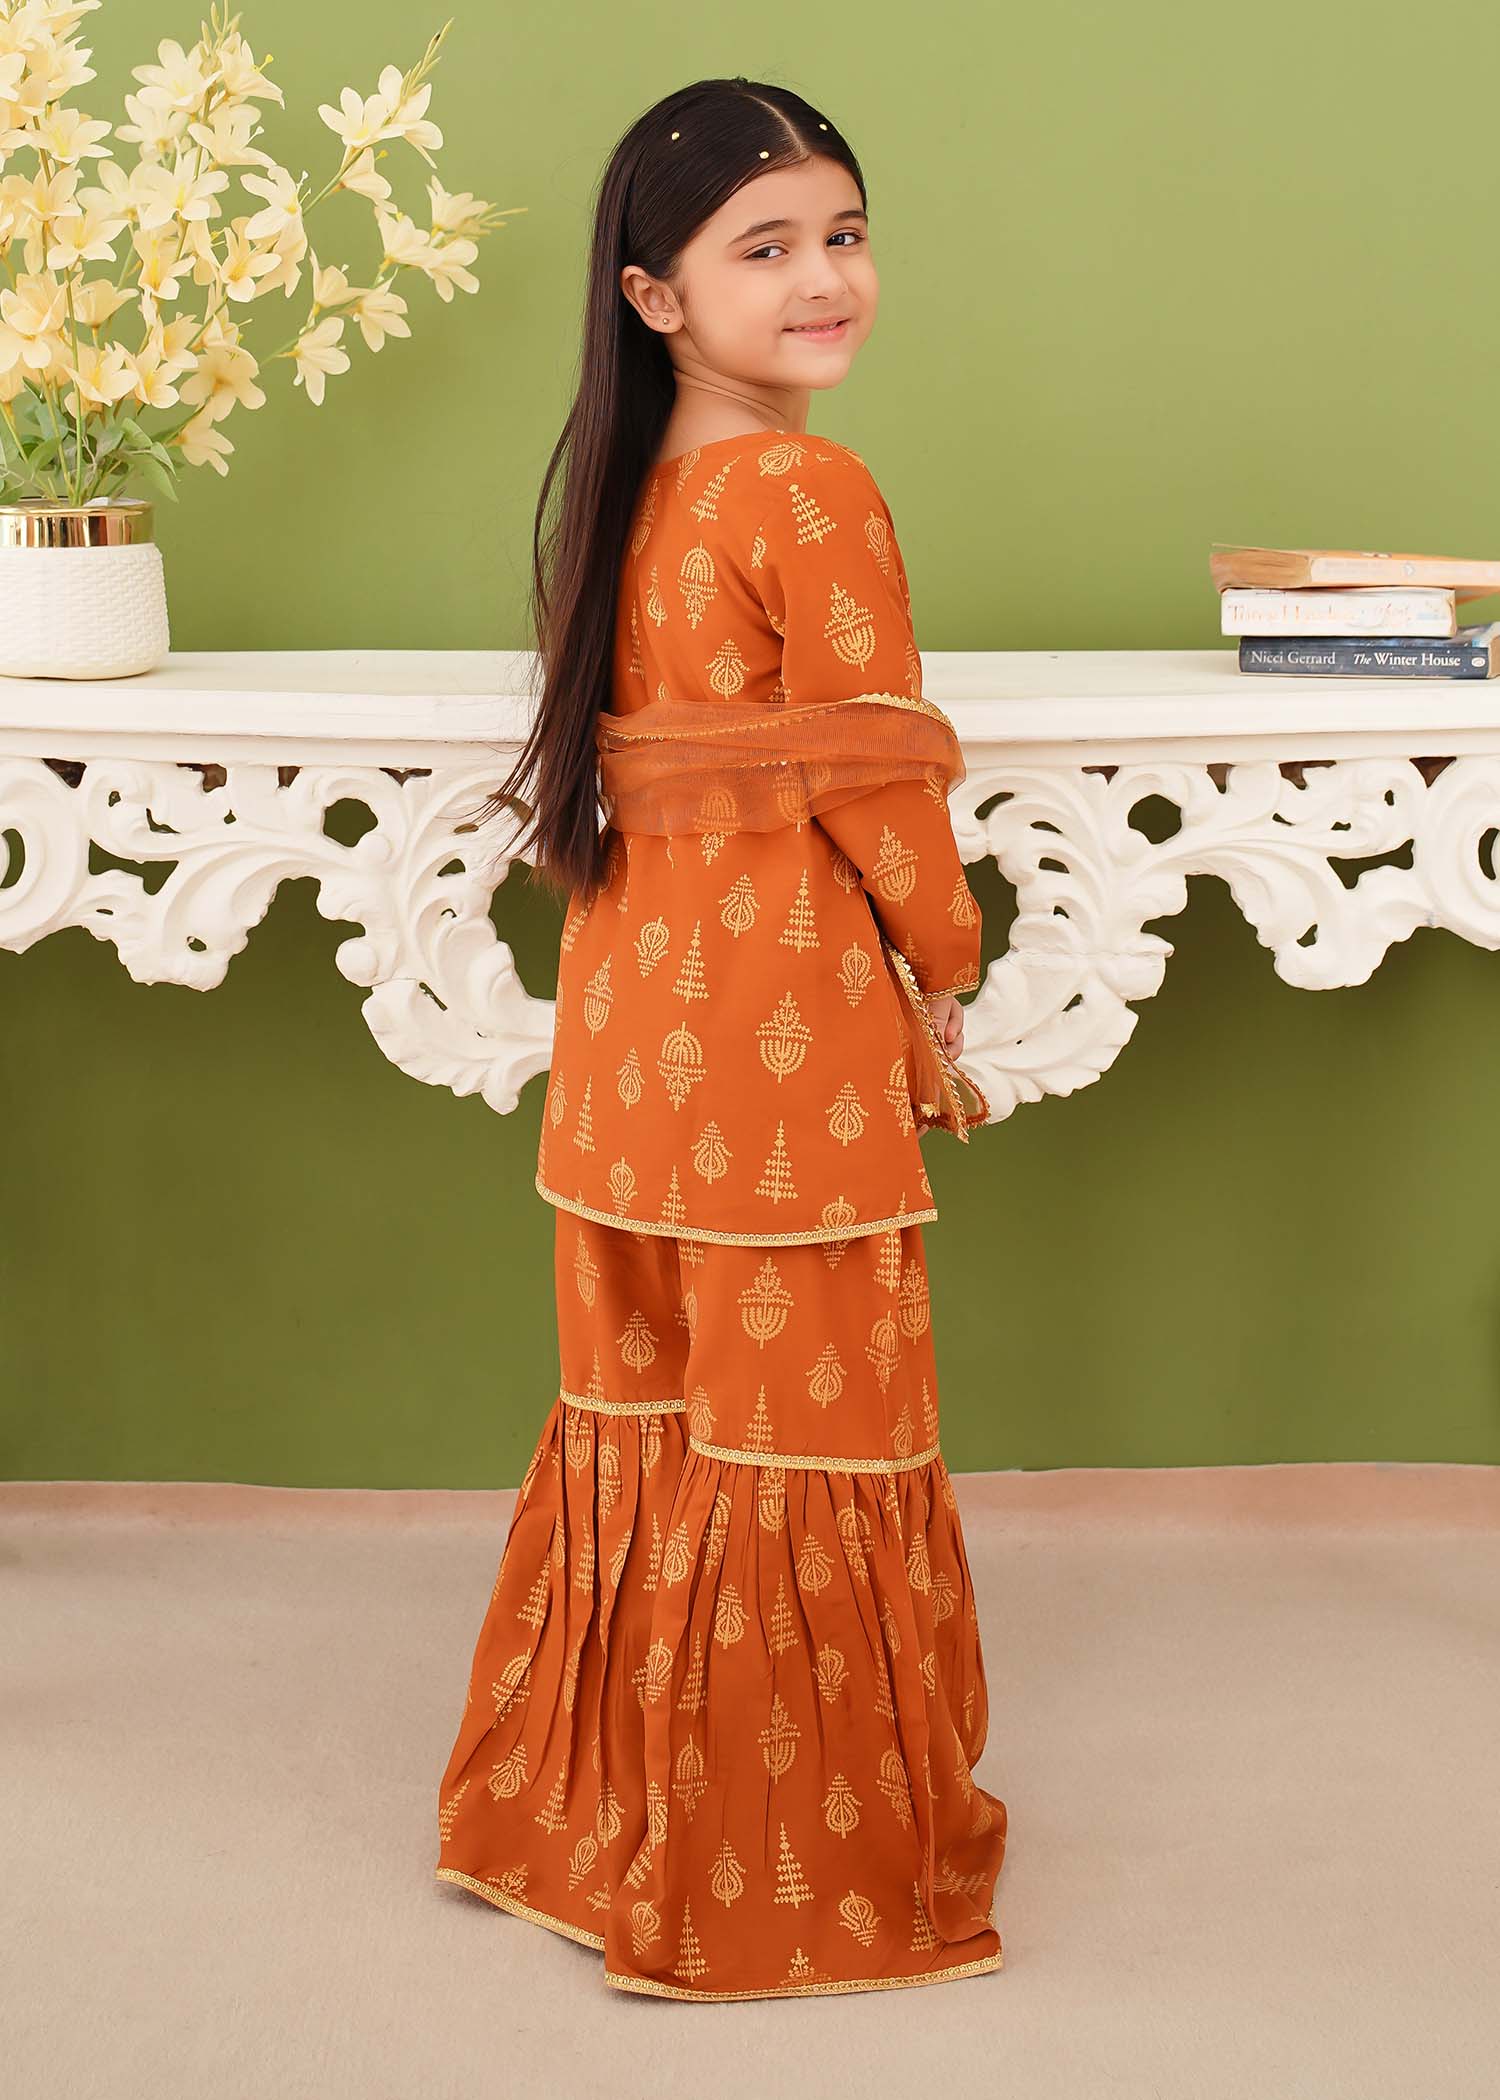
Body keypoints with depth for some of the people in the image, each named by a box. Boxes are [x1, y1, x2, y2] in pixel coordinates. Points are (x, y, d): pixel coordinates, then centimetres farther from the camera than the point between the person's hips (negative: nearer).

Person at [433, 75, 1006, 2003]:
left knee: (645, 1409, 18)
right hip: (785, 1017, -8)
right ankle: (806, 1858, 18)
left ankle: (590, 1796, 31)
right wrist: (948, 960, 2)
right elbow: (877, 781, -14)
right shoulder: (815, 497, -16)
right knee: (800, 1421, 4)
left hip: (632, 1003, 8)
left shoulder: (628, 486, 8)